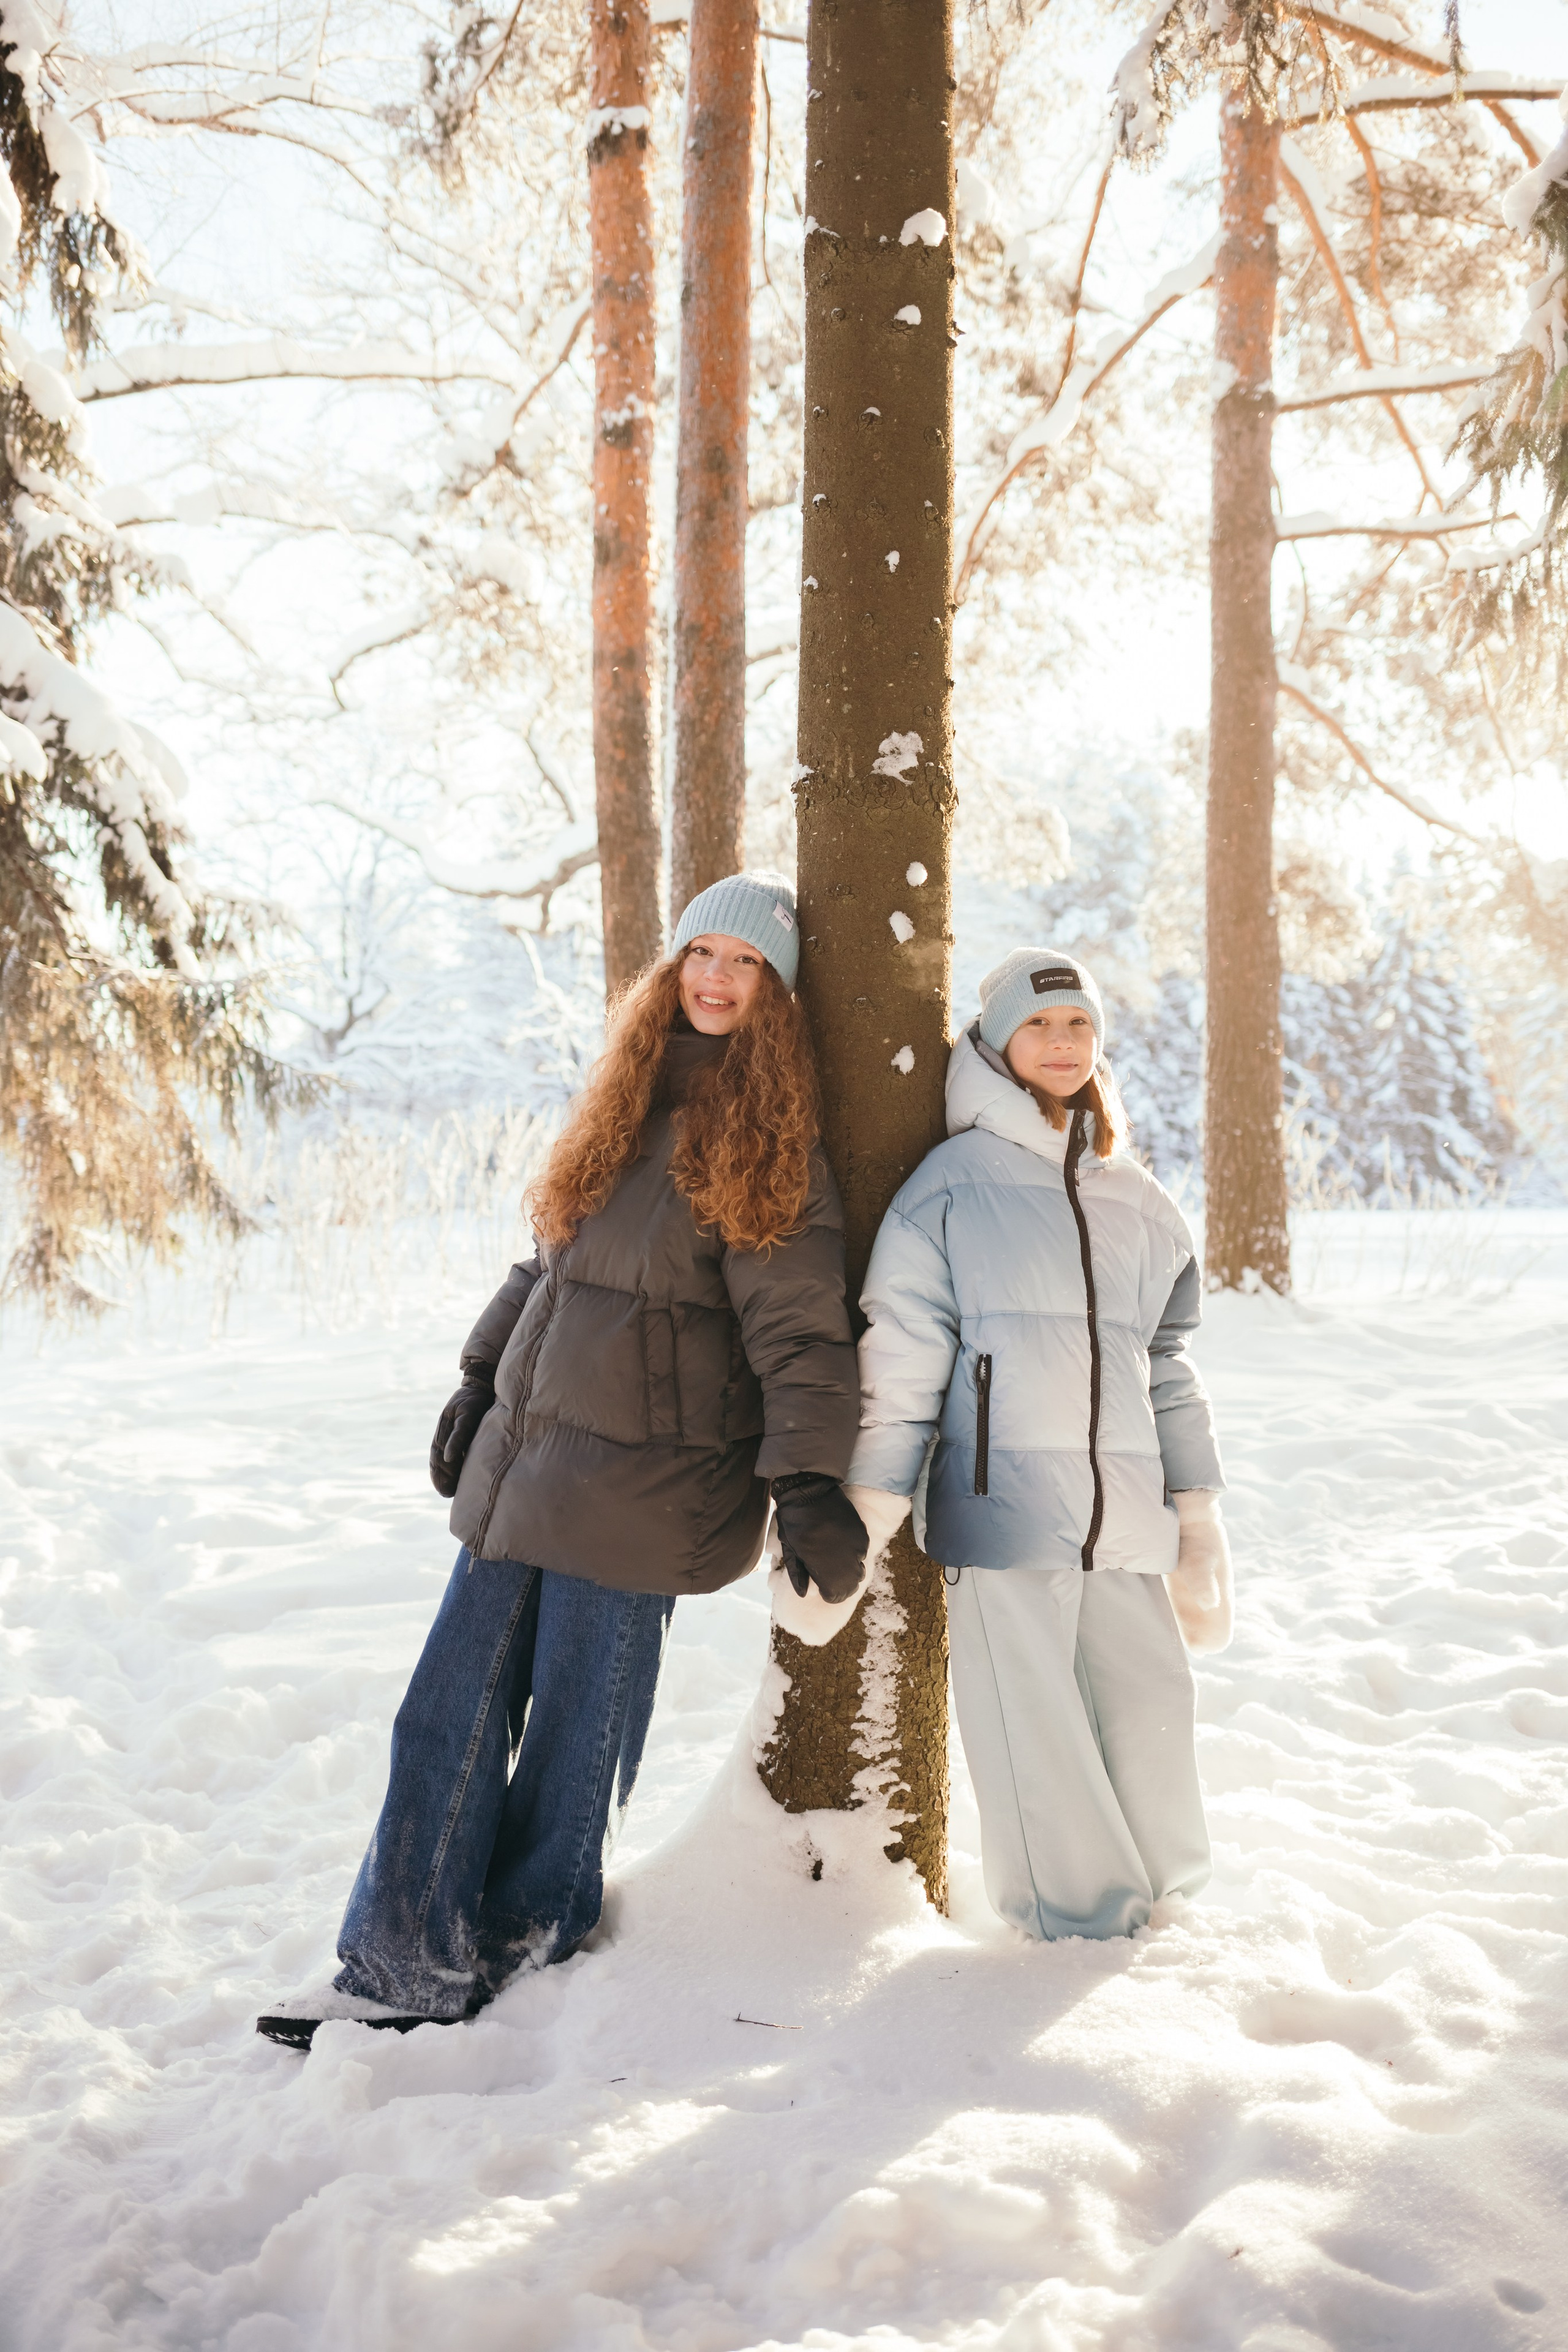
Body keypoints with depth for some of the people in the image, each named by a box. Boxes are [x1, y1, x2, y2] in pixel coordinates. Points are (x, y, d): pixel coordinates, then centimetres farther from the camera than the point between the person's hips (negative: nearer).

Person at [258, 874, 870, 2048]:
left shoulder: (770, 1149, -7)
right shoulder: (628, 1105, 13)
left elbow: (797, 1332, -13)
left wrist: (808, 1483, -21)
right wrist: (483, 1377, 22)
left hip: (642, 1483, -6)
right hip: (525, 1458, 7)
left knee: (574, 1741, 4)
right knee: (451, 1716, 6)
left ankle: (519, 1954, 24)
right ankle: (406, 1964, 15)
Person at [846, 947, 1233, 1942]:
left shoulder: (1138, 1199, 15)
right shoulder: (953, 1185, 0)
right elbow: (900, 1361, -3)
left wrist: (1198, 1507, 17)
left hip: (1127, 1517, 4)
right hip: (1004, 1511, -4)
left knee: (1151, 1707, 7)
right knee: (1036, 1728, 1)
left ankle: (1162, 1904, 30)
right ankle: (1080, 1920, 20)